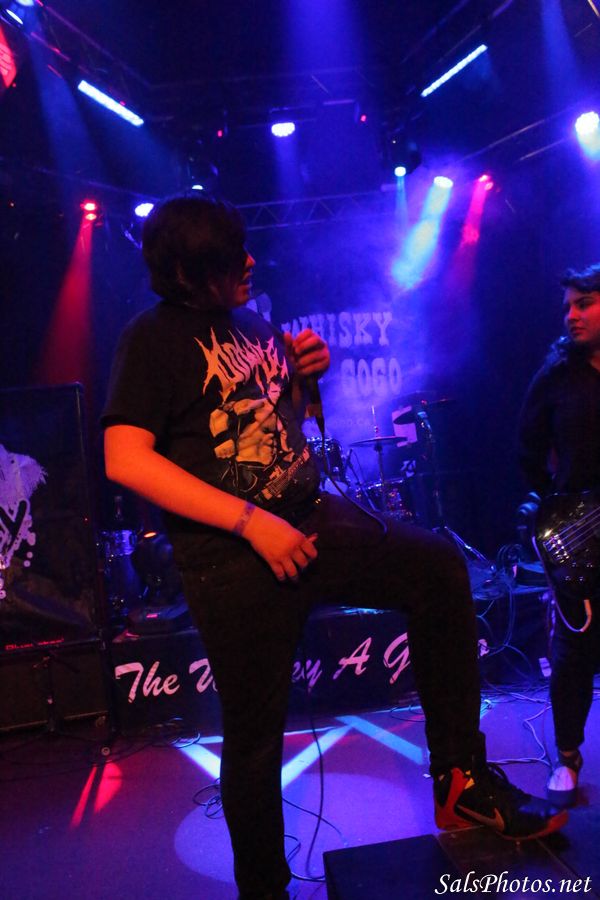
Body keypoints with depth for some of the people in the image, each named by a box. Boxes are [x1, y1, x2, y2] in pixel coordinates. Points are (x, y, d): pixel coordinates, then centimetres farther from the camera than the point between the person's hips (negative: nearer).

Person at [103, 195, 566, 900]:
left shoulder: (253, 322, 13)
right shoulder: (152, 338, -9)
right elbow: (125, 458, -20)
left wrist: (306, 375, 0)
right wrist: (252, 522, -24)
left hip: (311, 521, 7)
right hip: (231, 558, -6)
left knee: (439, 568, -7)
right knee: (254, 736, 4)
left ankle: (461, 779, 2)